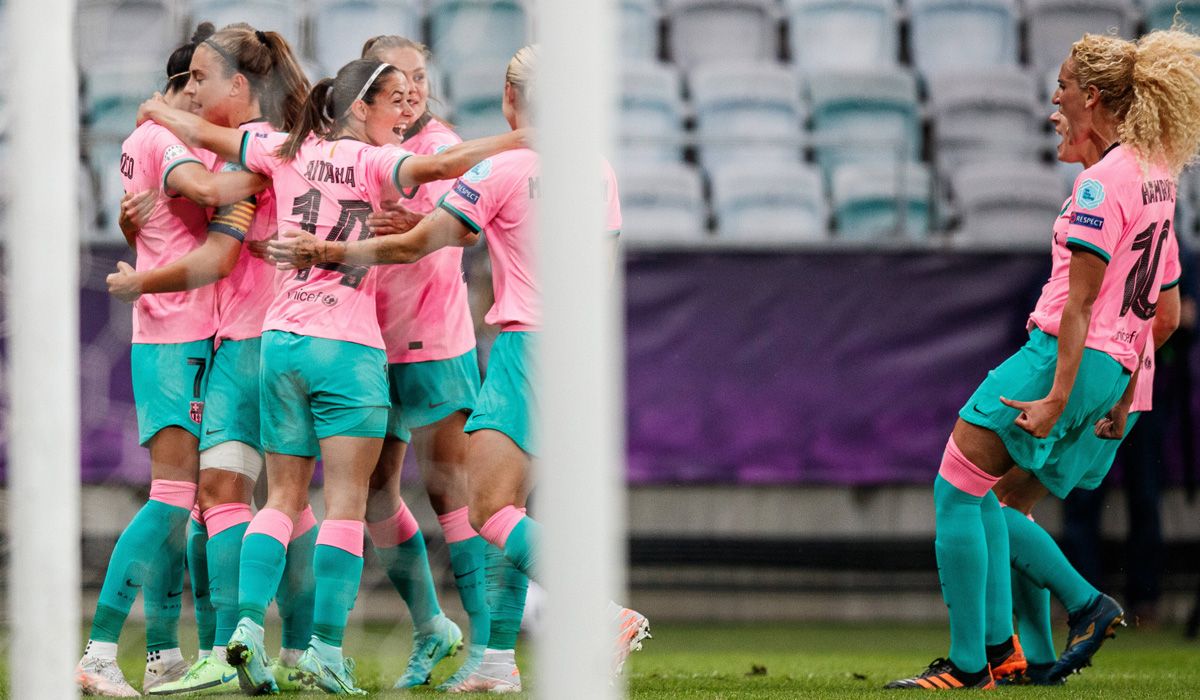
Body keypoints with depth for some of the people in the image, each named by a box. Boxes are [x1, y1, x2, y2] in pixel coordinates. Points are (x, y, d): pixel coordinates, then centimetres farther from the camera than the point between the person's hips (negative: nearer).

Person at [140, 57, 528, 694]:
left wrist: (155, 111, 38)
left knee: (283, 499, 11)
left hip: (280, 342, 5)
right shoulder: (370, 164, -6)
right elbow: (438, 165, -23)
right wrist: (522, 139, -22)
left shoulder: (288, 153, 10)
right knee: (346, 503, -3)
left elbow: (205, 133, 19)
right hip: (348, 348, -5)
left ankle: (247, 621, -6)